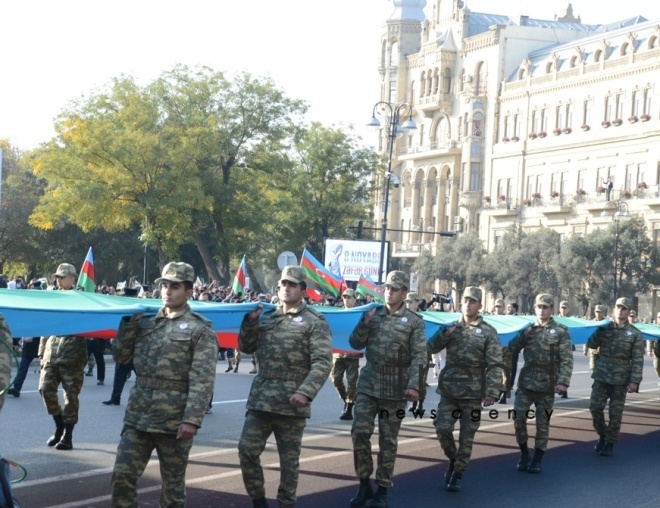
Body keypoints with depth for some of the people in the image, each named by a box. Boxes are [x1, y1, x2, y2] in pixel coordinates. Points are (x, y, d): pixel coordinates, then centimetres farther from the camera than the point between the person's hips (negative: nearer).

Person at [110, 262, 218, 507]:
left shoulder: (199, 329, -5)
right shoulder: (145, 322, 12)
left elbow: (202, 380, -12)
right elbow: (120, 357, 11)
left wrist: (192, 419, -20)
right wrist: (130, 322, -1)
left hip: (174, 422, -4)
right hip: (137, 417, 5)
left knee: (173, 483, 8)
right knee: (122, 475, 1)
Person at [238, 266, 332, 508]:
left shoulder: (314, 321, -3)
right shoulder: (267, 317, 14)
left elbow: (323, 362, -11)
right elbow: (246, 348, 16)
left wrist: (306, 392, -23)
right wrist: (250, 321, 0)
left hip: (291, 403, -5)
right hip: (260, 398, 5)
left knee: (289, 459, 4)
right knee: (247, 450, 0)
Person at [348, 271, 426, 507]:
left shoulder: (414, 321, -2)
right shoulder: (373, 314, 7)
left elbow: (419, 356, -9)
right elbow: (355, 344, 8)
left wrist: (413, 385, -21)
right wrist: (365, 323, -10)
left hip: (395, 388, -2)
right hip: (368, 383, 3)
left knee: (388, 440, 3)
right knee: (360, 432, -5)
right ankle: (364, 484, 9)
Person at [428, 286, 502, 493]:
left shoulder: (488, 332, -2)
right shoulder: (451, 327, 9)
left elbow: (494, 365, -7)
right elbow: (431, 347, 3)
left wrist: (492, 391, -17)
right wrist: (444, 334, -15)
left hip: (473, 392, -3)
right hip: (449, 389, 3)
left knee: (466, 435, 2)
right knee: (442, 428, -4)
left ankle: (458, 473, 15)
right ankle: (453, 459, 23)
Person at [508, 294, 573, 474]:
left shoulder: (560, 331, -3)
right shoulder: (528, 329, 9)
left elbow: (567, 360, -8)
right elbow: (512, 349, 8)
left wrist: (563, 382, -20)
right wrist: (523, 335, -9)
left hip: (546, 385, -3)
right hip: (526, 383, 3)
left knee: (542, 423, 3)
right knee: (518, 419, -1)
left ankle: (537, 460, 13)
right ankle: (524, 454, 17)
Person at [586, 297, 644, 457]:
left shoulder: (634, 334, -1)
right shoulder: (605, 328, 5)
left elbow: (637, 360, -4)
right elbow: (591, 345, 2)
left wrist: (634, 381, -11)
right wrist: (600, 331, -14)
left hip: (621, 379, -2)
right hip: (601, 376, 2)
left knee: (615, 413, 3)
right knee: (595, 407, -2)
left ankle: (610, 443, 14)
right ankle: (602, 435, 19)